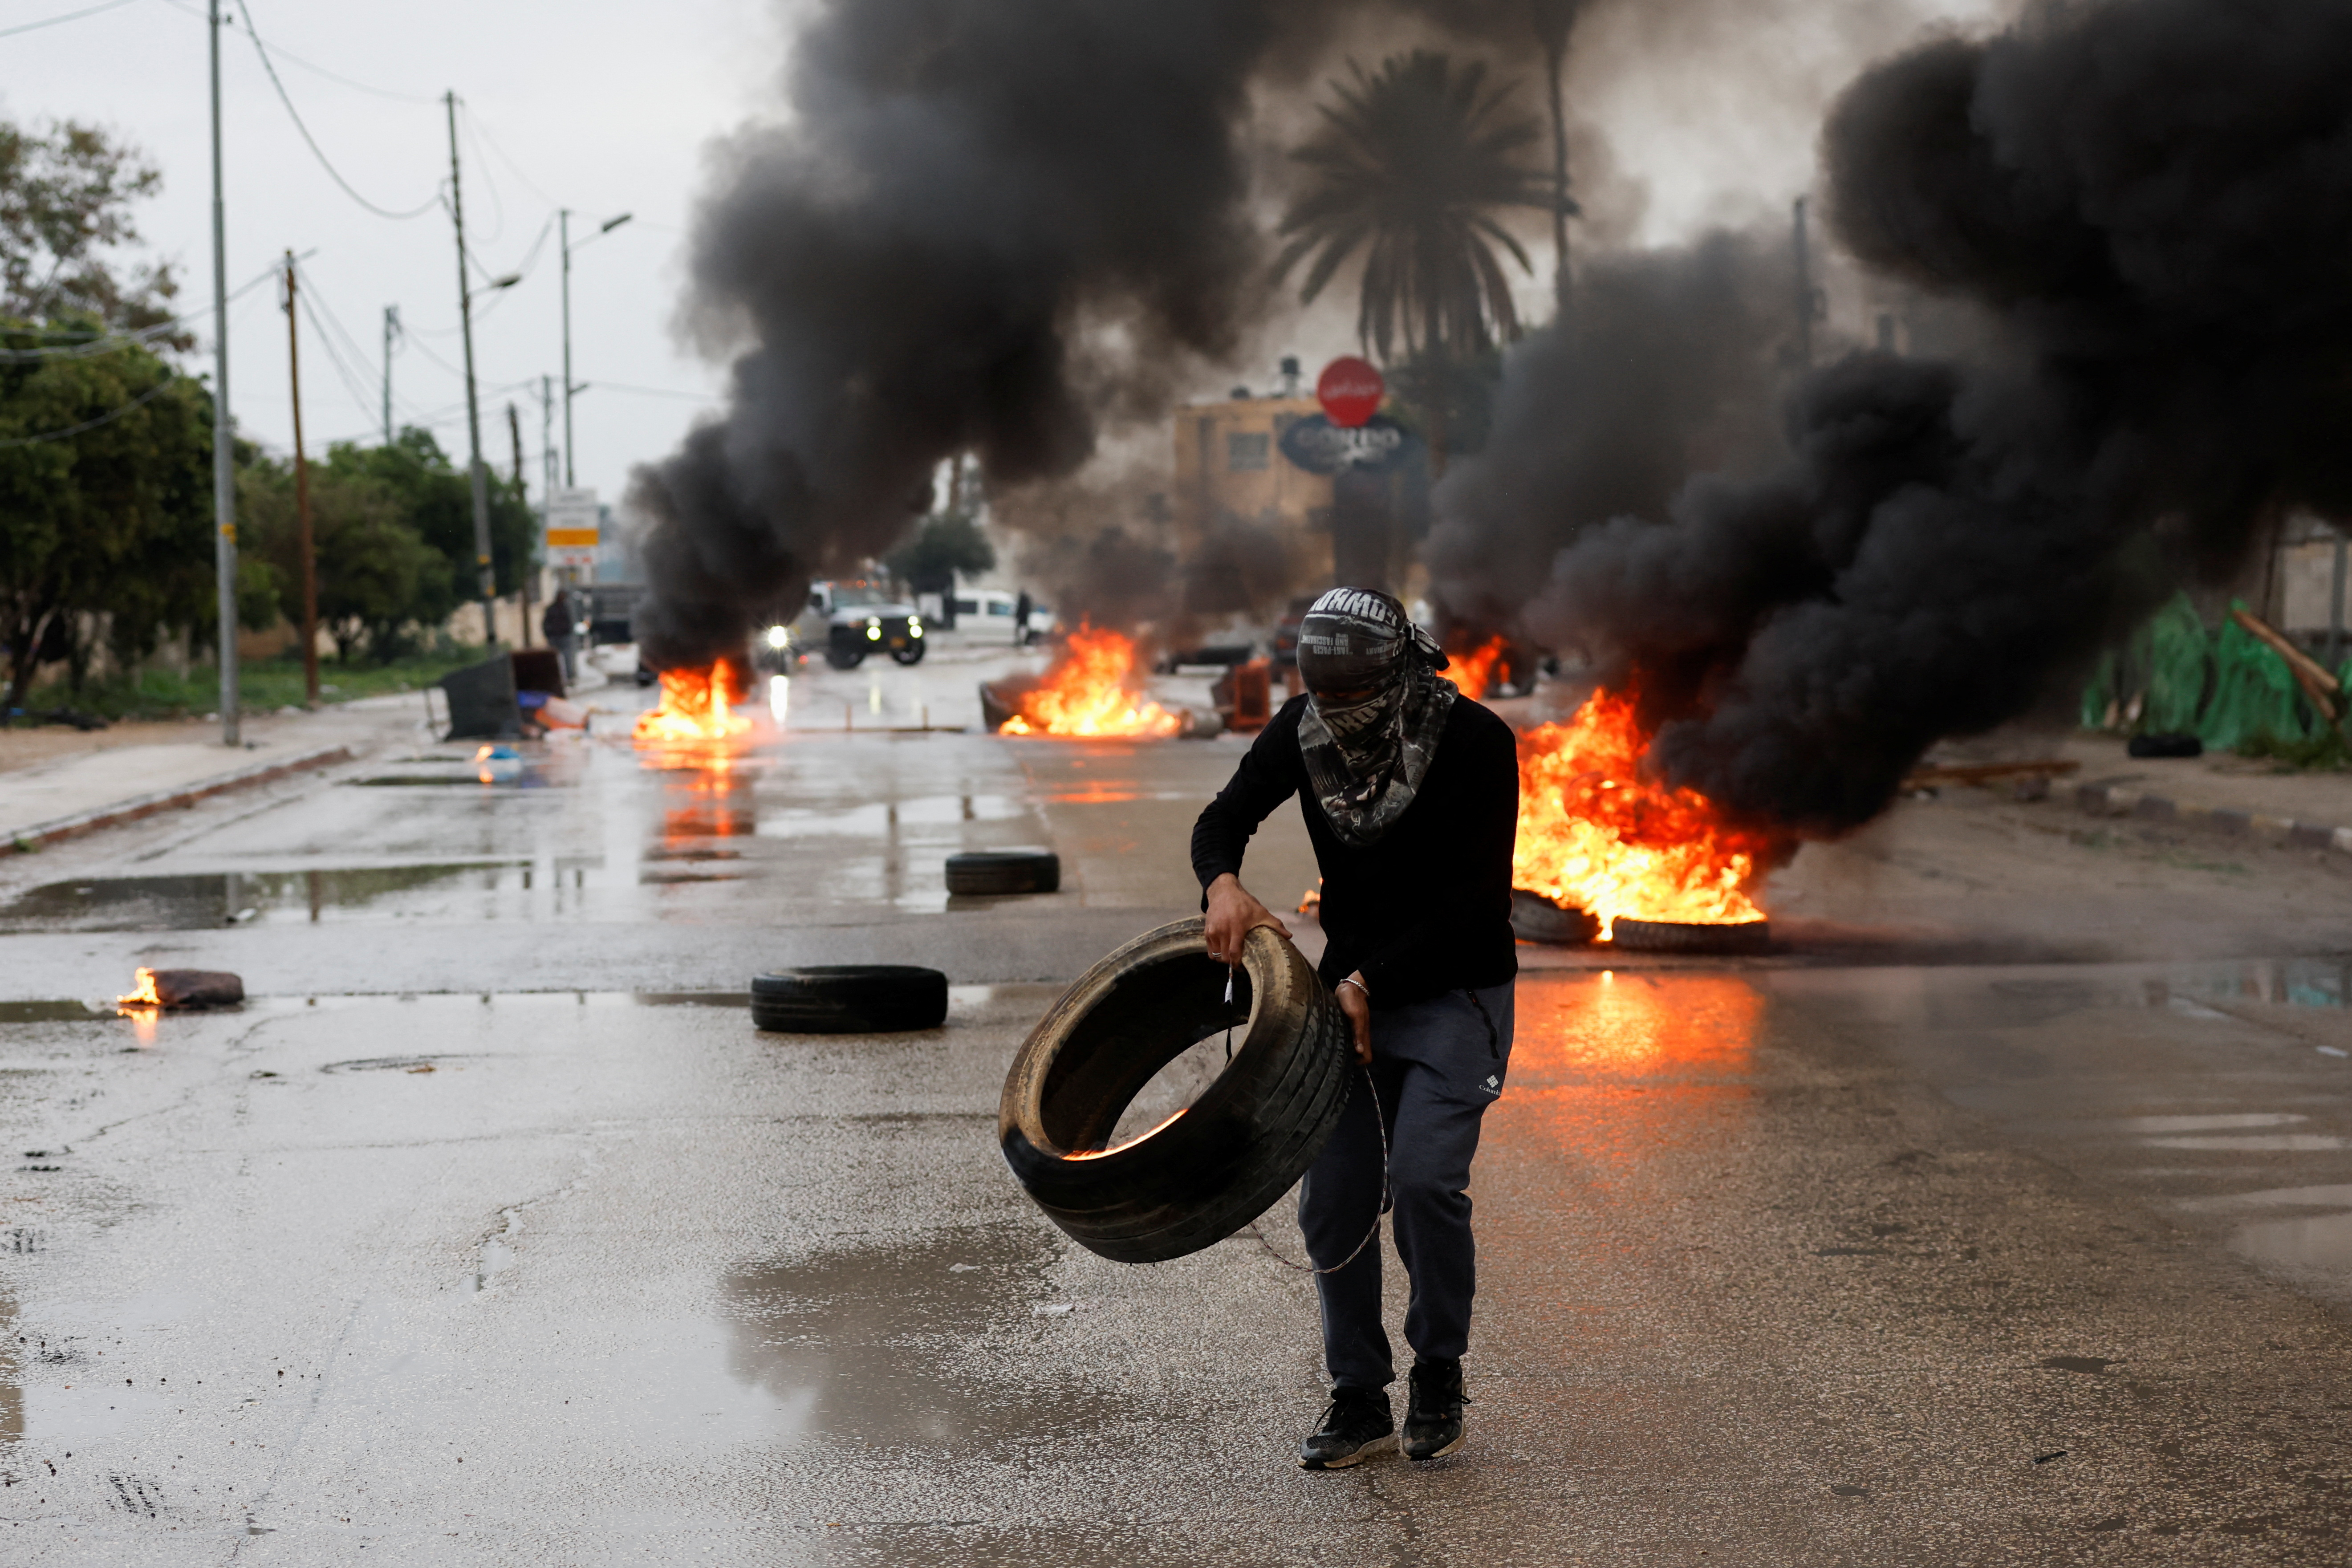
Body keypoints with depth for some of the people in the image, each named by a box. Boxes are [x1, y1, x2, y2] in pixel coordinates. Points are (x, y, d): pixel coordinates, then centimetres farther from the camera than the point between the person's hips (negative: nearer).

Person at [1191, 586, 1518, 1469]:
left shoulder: (1476, 743, -18)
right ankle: (1359, 1402, 12)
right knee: (1333, 1200, -2)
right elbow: (1223, 819, 2)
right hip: (1353, 990, 4)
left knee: (1423, 1179, -20)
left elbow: (1477, 897, -18)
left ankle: (1439, 1375, 3)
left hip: (1454, 995, -4)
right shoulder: (1304, 728, -6)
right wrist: (1223, 882, -21)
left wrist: (1370, 981, -22)